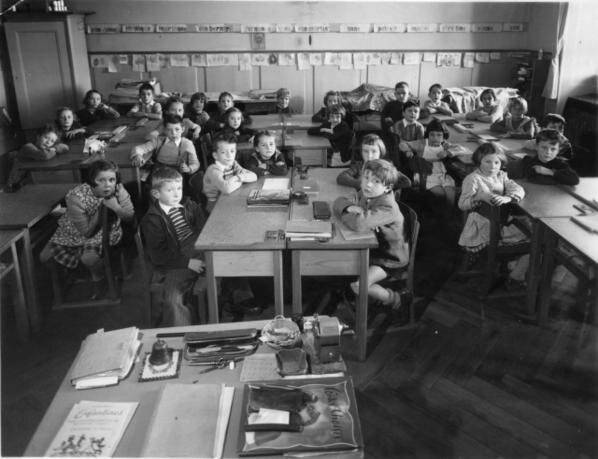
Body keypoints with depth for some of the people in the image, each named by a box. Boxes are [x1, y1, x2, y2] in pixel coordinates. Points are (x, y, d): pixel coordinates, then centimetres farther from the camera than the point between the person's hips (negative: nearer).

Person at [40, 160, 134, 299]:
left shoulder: (119, 190, -23)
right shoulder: (76, 197, -31)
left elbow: (130, 216, -10)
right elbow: (86, 232, -25)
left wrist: (116, 207, -30)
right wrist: (100, 208, -28)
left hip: (103, 232, 0)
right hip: (74, 232, 1)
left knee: (89, 257, -28)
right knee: (45, 257, -2)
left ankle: (98, 280, 6)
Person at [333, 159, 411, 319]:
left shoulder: (387, 208, -33)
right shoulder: (365, 195, -5)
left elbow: (360, 223, -47)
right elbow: (339, 201, 3)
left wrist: (345, 215, -24)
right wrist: (349, 207, -20)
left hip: (389, 259, -9)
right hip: (371, 248, 9)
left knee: (358, 286, -21)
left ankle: (398, 299, 3)